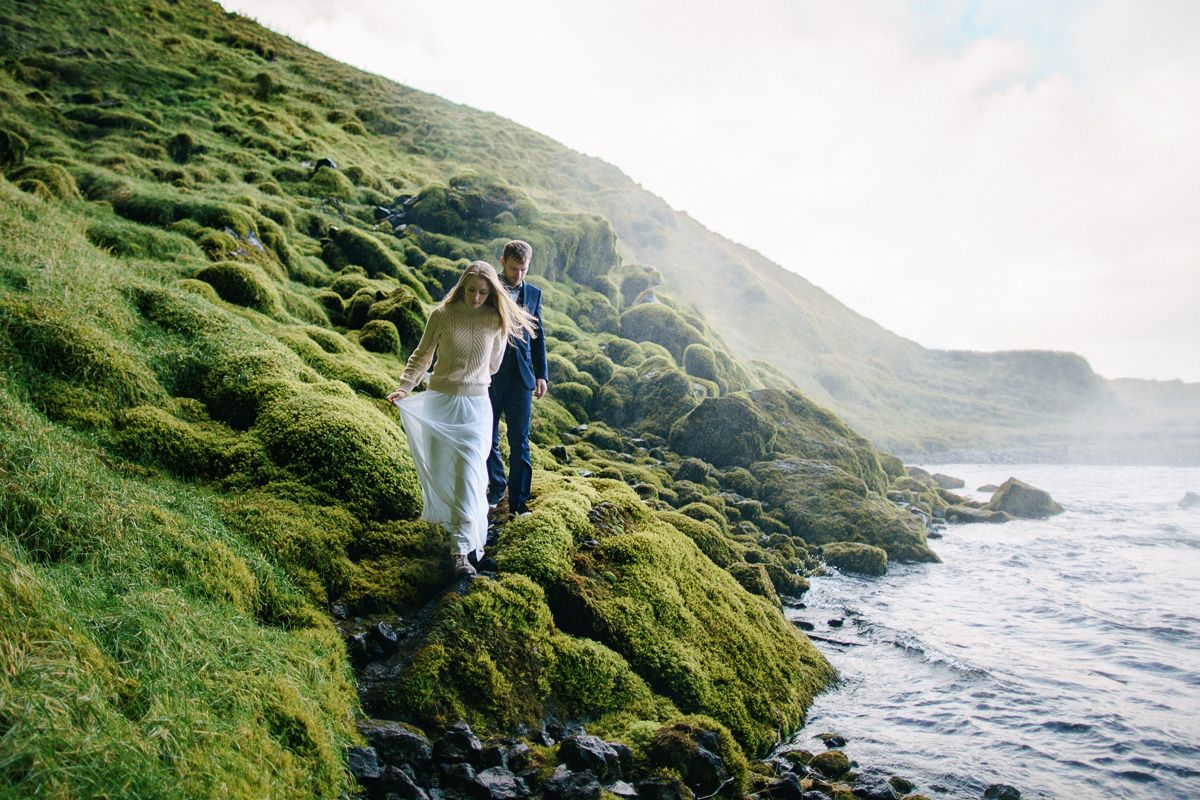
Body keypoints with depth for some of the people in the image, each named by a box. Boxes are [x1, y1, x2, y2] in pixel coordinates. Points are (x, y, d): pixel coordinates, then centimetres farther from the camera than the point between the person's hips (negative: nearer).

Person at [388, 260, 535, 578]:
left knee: (469, 475, -8)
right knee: (439, 469, 13)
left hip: (476, 407, -1)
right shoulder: (442, 315, -8)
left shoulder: (497, 321, -5)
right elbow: (422, 355, 1)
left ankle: (462, 548, -7)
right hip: (439, 402, 1)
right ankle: (449, 519, 40)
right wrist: (404, 387, -10)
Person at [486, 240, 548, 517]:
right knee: (488, 437, 11)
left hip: (521, 375, 1)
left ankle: (518, 500, 7)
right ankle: (496, 486, 32)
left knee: (519, 441, 1)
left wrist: (541, 374, 6)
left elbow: (538, 336, 12)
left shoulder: (533, 293, 7)